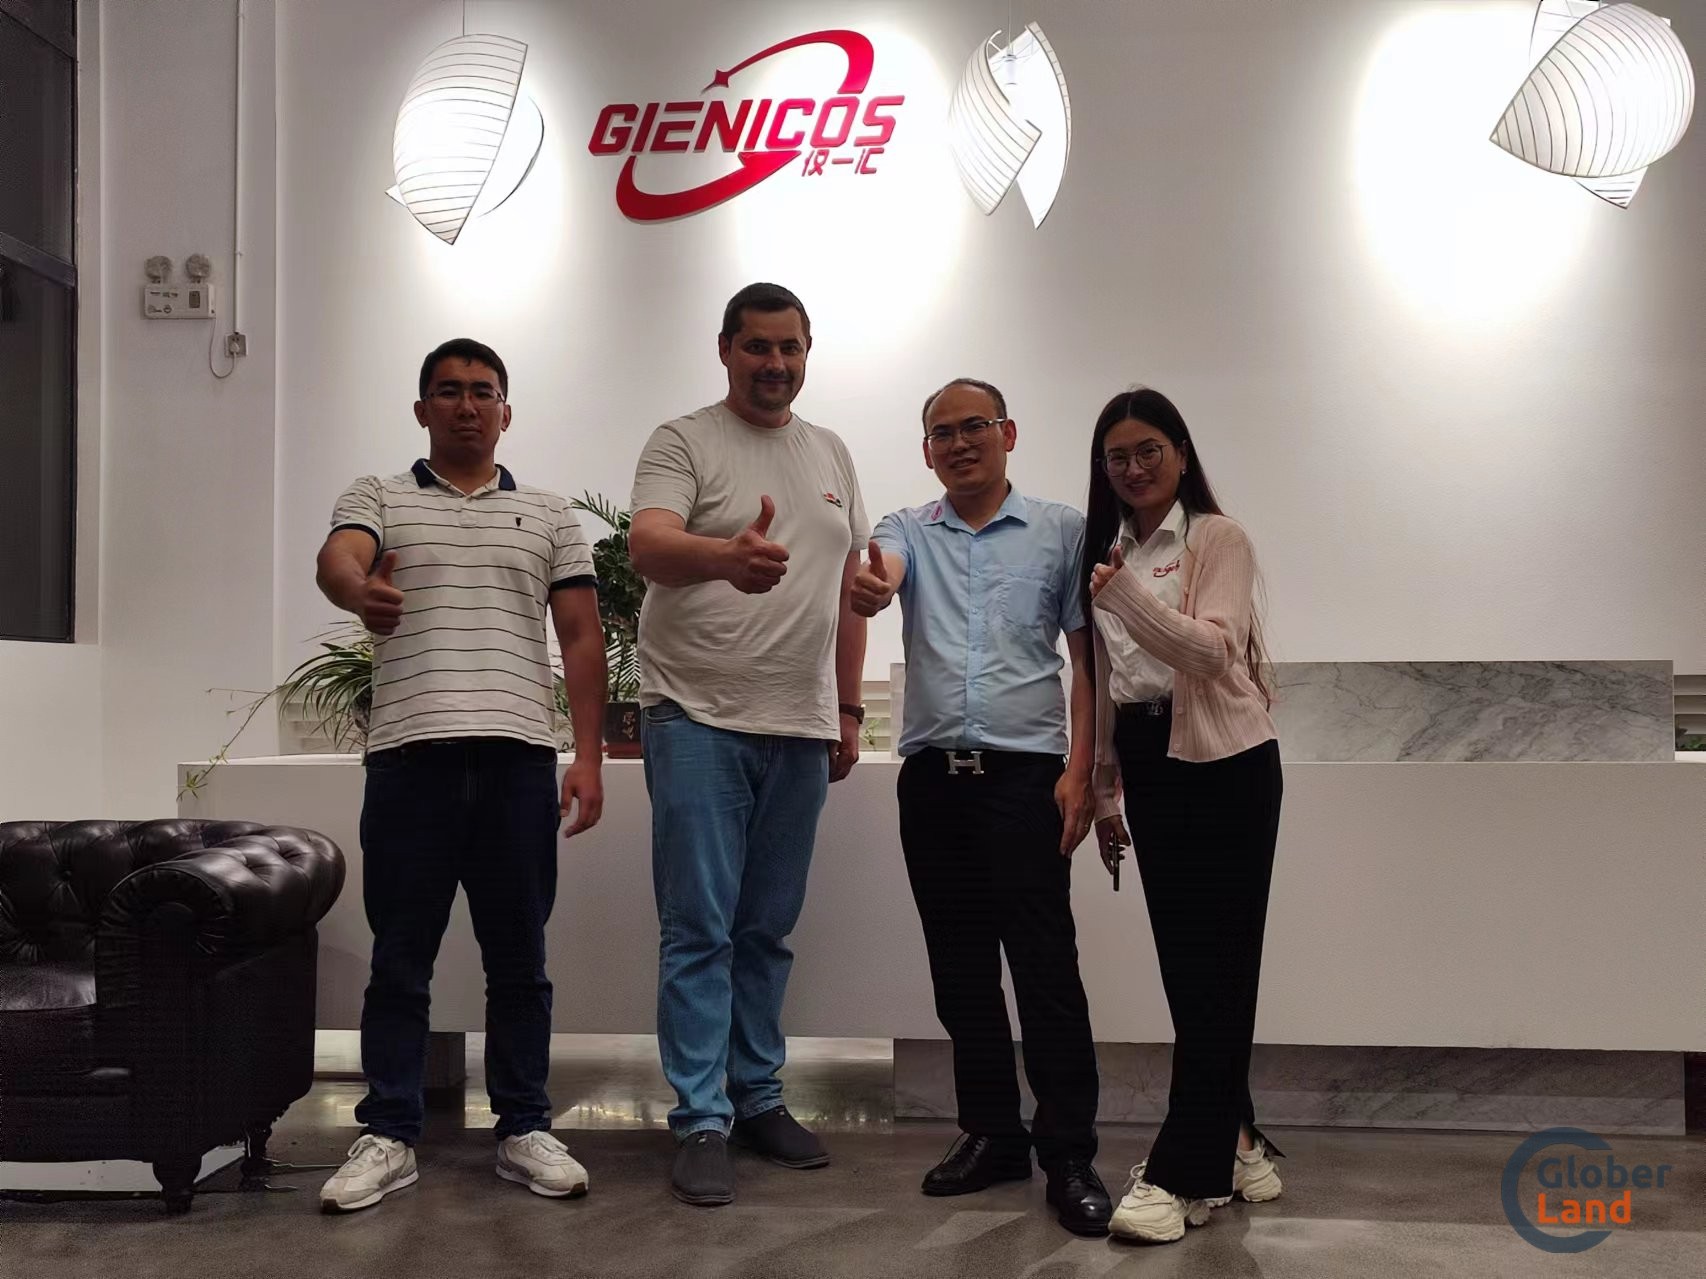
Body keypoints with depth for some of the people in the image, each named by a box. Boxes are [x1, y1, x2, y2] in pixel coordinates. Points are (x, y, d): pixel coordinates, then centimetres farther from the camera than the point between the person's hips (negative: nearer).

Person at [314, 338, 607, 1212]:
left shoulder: (548, 514, 15)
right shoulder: (376, 500, 11)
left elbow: (581, 639, 11)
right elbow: (335, 560, -12)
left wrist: (589, 757, 1)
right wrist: (361, 591, -37)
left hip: (519, 757, 1)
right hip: (409, 754, -1)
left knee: (517, 958, 6)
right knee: (400, 958, 5)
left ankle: (524, 1131, 15)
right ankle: (387, 1136, 14)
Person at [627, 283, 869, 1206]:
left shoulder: (832, 454, 14)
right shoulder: (683, 443, -3)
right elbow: (647, 545, -22)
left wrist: (848, 709, 14)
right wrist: (729, 557, -43)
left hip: (800, 728, 5)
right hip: (699, 720, -5)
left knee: (767, 930, 13)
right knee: (700, 931, -2)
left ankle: (757, 1099, 25)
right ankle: (701, 1123, 6)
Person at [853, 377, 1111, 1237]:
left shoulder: (1060, 531, 5)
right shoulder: (907, 531, 10)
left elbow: (1087, 657, 2)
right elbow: (880, 571, -15)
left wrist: (1080, 770, -8)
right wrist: (865, 589, -40)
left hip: (1024, 773, -3)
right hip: (931, 778, 3)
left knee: (1045, 967, -4)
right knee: (960, 970, 10)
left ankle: (1069, 1154, 5)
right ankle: (992, 1134, 23)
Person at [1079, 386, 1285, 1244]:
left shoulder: (1217, 539, -5)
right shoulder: (1107, 548, 14)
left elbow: (1214, 650, -20)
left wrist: (1126, 591, -31)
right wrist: (1104, 791, 16)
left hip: (1224, 765, -6)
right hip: (1148, 766, 6)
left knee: (1215, 965, -4)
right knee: (1185, 966, 8)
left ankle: (1185, 1172, -4)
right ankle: (1232, 1143, 22)